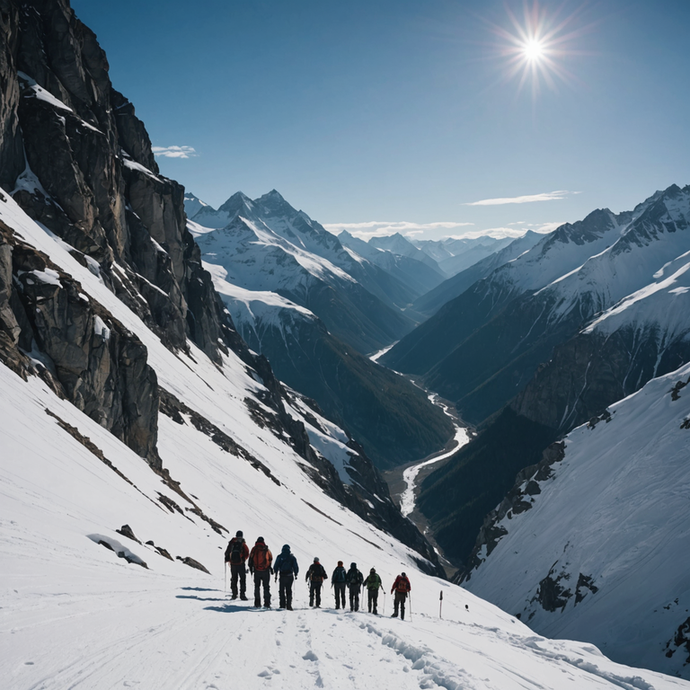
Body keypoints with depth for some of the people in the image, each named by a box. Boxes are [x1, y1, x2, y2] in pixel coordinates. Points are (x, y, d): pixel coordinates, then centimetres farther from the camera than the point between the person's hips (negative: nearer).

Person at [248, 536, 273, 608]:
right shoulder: (267, 549, 2)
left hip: (257, 571, 0)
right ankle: (267, 603, 3)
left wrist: (251, 568, 10)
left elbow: (251, 559, 0)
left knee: (257, 586, 11)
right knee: (266, 587, 8)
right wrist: (270, 567, 21)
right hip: (266, 571, 0)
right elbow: (270, 559, 7)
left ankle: (257, 603, 6)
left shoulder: (254, 549, 0)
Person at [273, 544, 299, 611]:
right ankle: (289, 606, 2)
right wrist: (295, 574, 13)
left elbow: (275, 566, -2)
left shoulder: (279, 556, 1)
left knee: (281, 591, 8)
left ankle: (282, 605, 0)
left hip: (282, 575, -1)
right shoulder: (292, 557, 3)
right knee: (289, 591, 9)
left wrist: (276, 574, 7)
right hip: (290, 576, 1)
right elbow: (296, 567, 2)